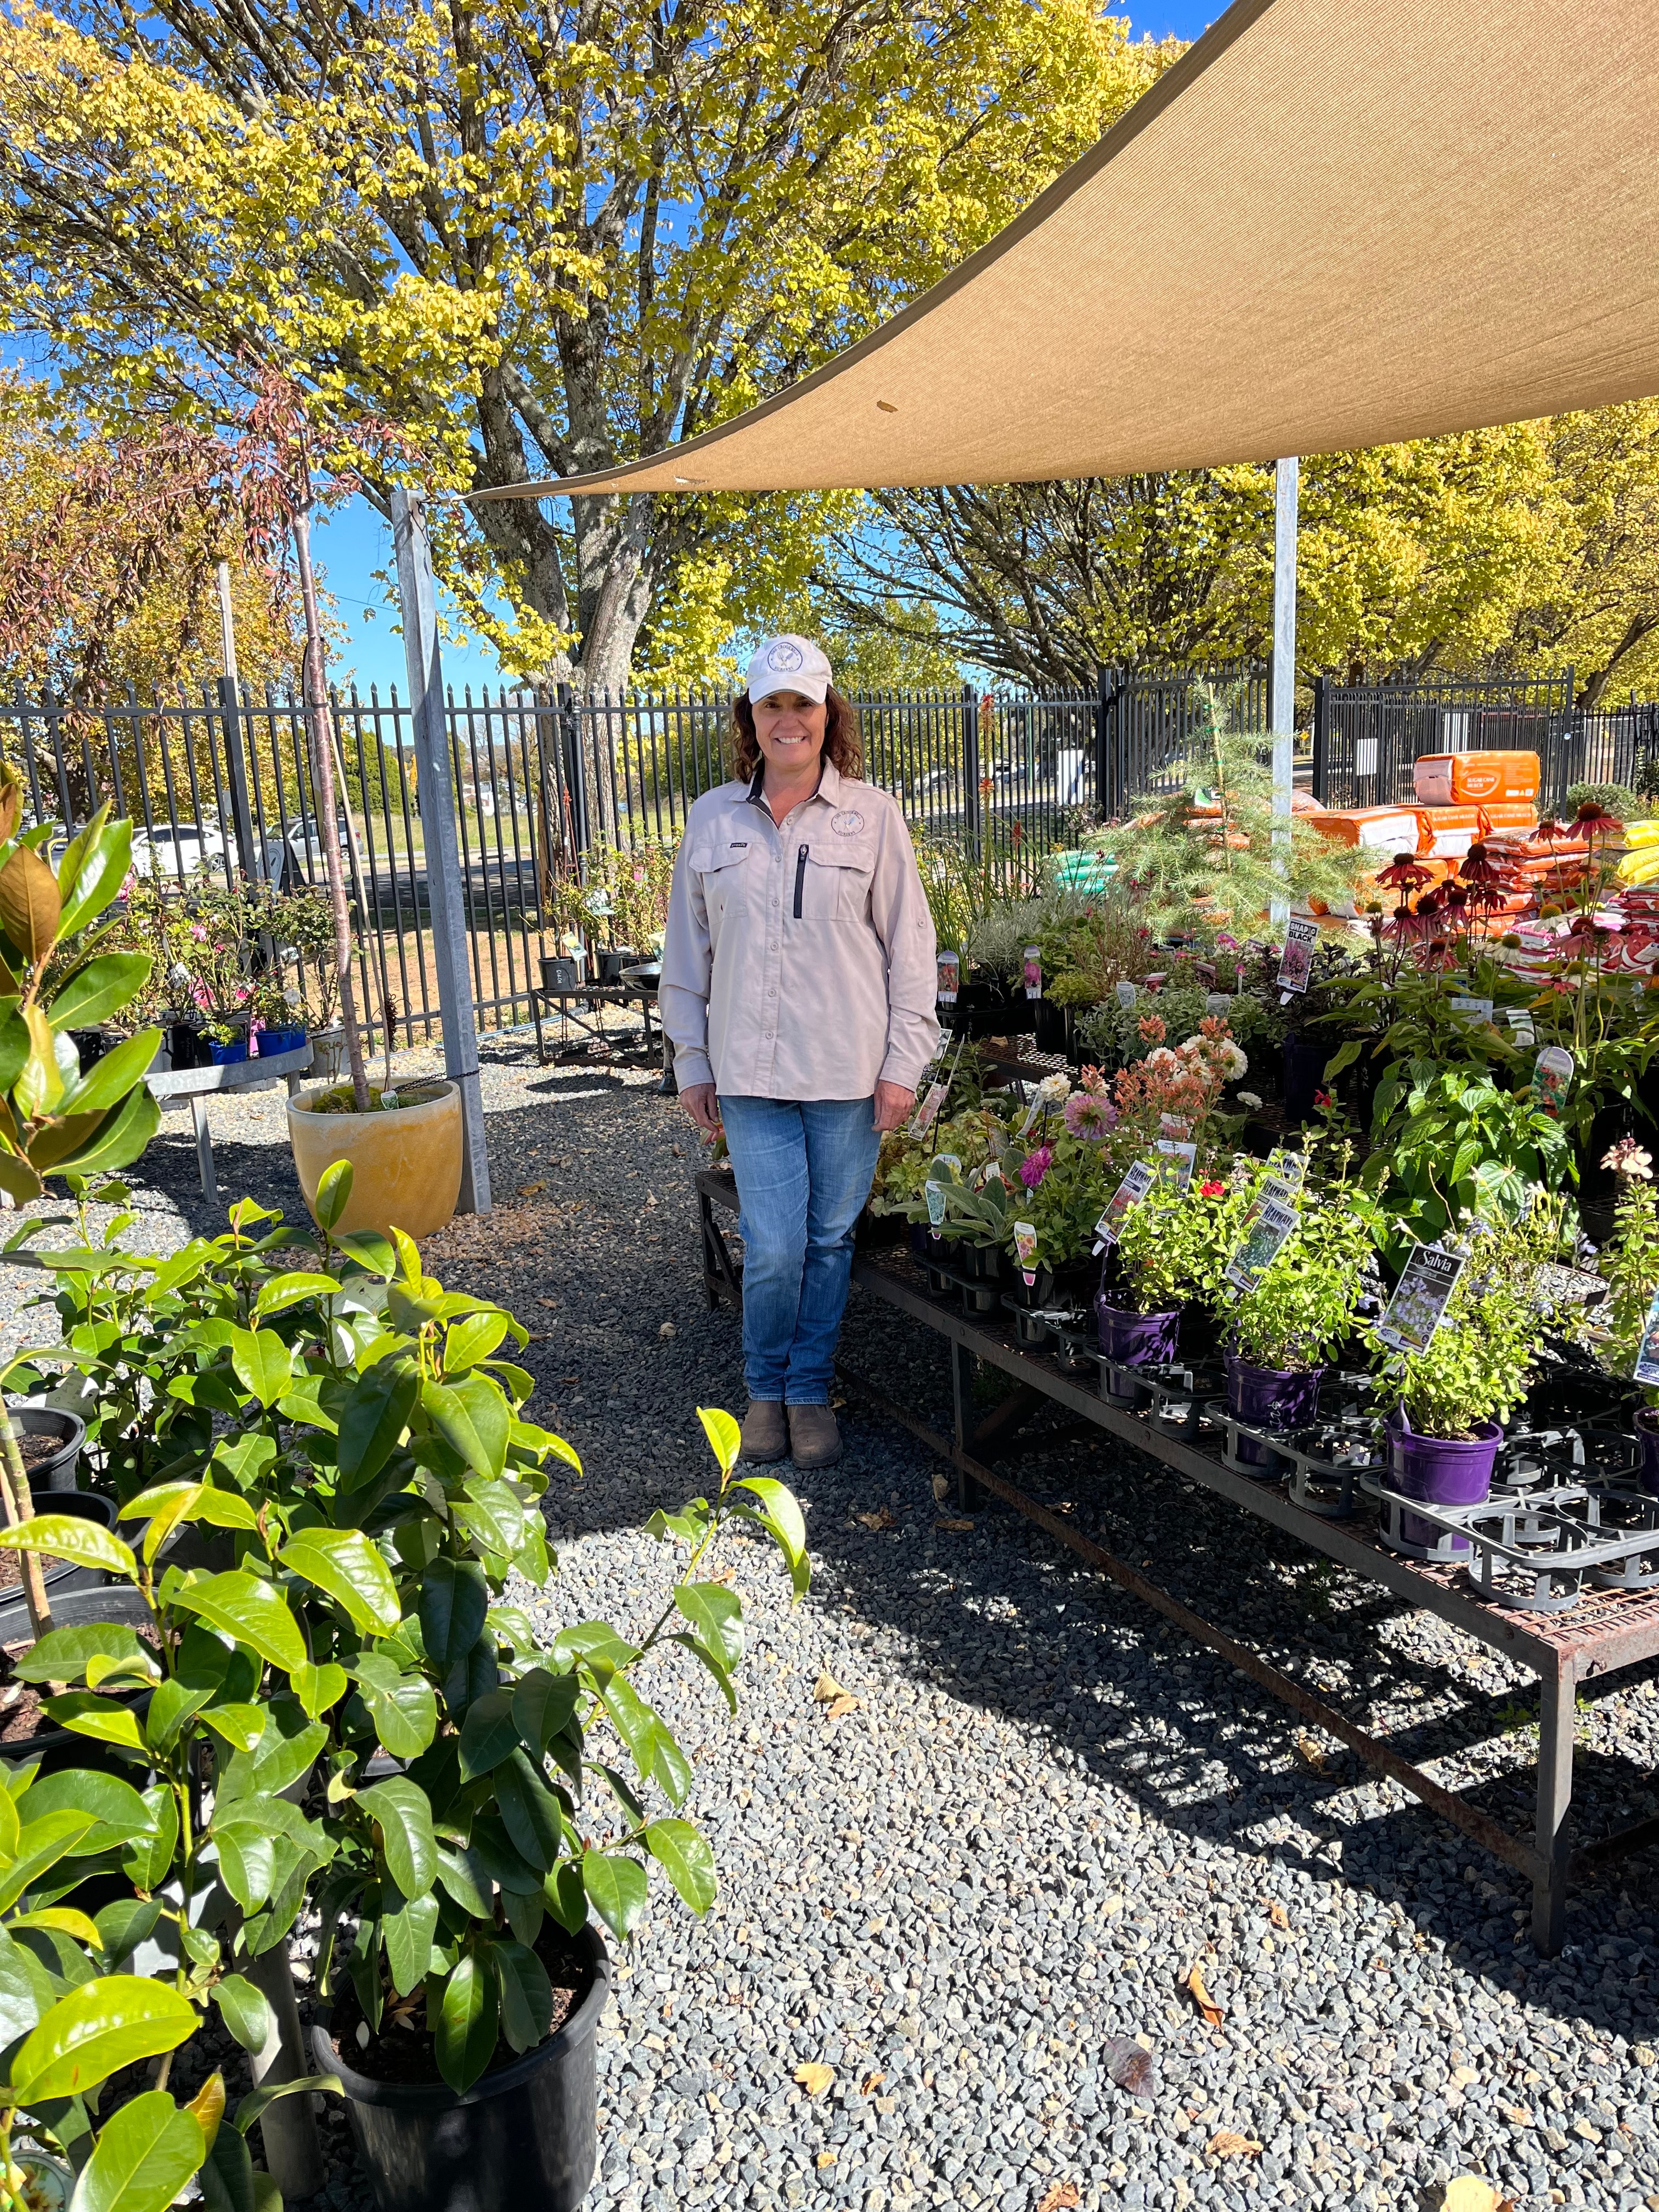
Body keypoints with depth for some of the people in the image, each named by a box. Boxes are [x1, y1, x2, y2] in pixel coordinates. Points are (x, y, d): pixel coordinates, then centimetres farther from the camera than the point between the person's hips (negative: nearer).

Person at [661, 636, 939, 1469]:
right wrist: (691, 1064, 10)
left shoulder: (872, 815, 1)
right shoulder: (712, 819, 6)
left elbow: (909, 945, 2)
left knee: (831, 1237, 8)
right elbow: (687, 953, 11)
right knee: (774, 1245, -2)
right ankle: (765, 1388, 24)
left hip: (848, 1070, 0)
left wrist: (902, 1063, -2)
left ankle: (810, 1391, 28)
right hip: (751, 1070, 1)